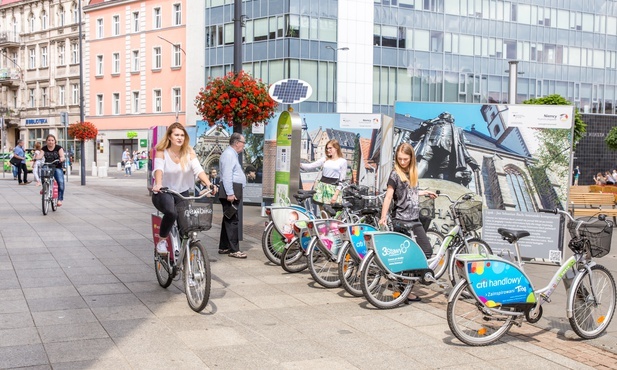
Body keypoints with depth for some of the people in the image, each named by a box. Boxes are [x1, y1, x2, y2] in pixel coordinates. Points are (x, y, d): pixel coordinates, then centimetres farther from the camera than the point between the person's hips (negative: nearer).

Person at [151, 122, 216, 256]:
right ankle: (162, 241, -10)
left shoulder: (189, 152, -2)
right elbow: (159, 169, -26)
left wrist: (209, 184, -33)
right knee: (171, 212, -33)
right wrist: (158, 184, -47)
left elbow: (198, 169, -15)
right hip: (163, 193, -4)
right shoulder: (162, 152, -9)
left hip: (182, 193, 4)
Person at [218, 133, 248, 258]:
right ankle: (234, 250, -11)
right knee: (232, 220, -11)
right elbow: (227, 175, -21)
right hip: (231, 191, -11)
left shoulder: (232, 154, 21)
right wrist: (230, 193, -25)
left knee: (228, 220, 14)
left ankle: (224, 247, 20)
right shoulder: (229, 154, -13)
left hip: (233, 191, 11)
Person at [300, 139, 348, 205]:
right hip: (322, 187, 4)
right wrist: (300, 164, -14)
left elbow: (342, 180, -3)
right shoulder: (325, 159, 10)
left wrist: (336, 194, -11)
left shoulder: (343, 161, 0)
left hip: (333, 189, -4)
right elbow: (310, 166, 4)